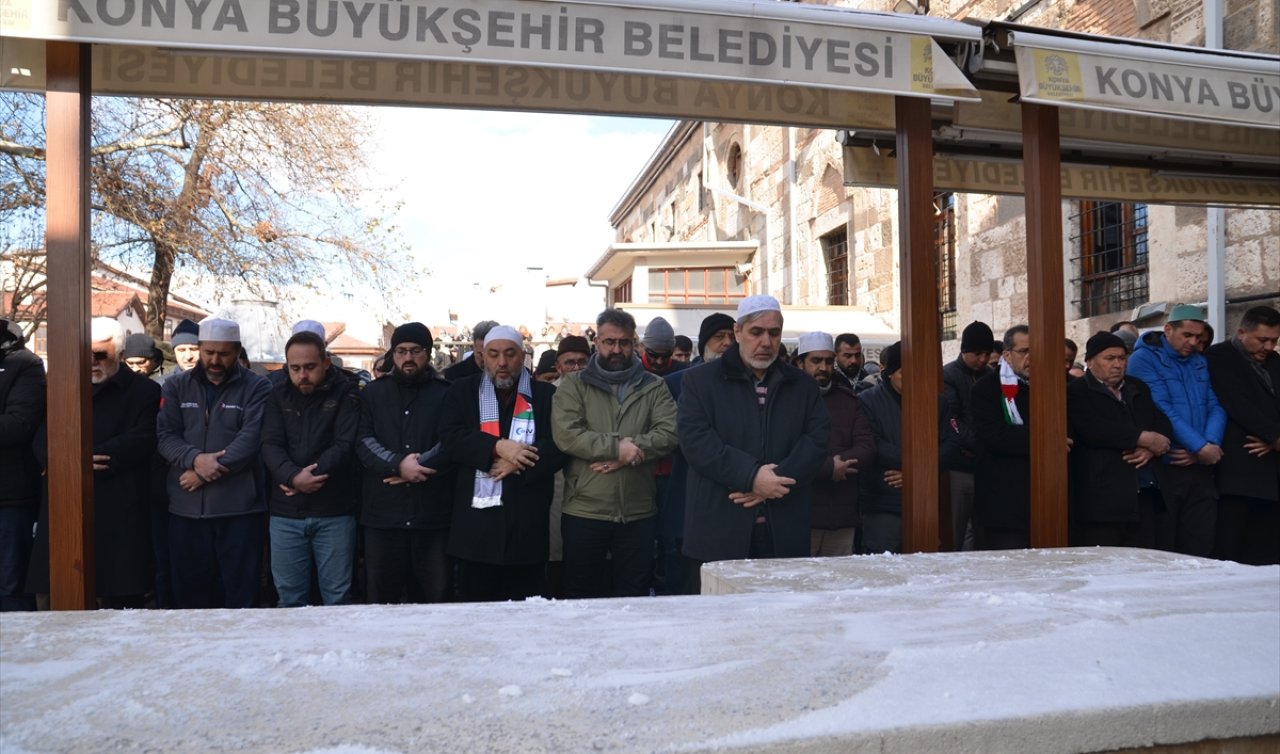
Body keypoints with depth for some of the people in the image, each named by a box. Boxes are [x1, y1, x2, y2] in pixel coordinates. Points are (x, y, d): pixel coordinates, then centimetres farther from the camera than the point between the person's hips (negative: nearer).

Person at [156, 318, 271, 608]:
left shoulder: (257, 388, 0)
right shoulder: (176, 386, 11)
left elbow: (251, 439, -11)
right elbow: (166, 435, 1)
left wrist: (205, 473, -16)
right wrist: (195, 458, -18)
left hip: (239, 507, -3)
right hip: (186, 507, 3)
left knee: (241, 592, 3)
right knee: (190, 590, 12)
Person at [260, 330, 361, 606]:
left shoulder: (346, 393, 0)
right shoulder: (278, 395, 8)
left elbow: (344, 445, -9)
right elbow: (270, 445, -3)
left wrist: (309, 477, -18)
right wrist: (293, 477, -21)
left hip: (334, 512, -2)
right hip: (285, 512, 3)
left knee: (337, 597, 4)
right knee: (289, 598, 9)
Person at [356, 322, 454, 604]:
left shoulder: (446, 394, 6)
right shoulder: (373, 393, 12)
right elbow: (363, 441, -1)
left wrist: (414, 467, -15)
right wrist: (398, 465, -15)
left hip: (433, 512, -1)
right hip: (382, 512, 2)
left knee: (434, 598, 5)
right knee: (381, 598, 10)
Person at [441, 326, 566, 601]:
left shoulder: (546, 395, 8)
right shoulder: (462, 391, 11)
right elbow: (450, 436, -3)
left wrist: (517, 461, -14)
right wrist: (497, 447, -15)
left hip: (526, 521, 0)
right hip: (475, 519, 0)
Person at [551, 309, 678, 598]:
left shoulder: (654, 387, 9)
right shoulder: (573, 385, 4)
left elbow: (670, 432, -5)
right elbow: (565, 434, -10)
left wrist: (626, 453, -17)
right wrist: (616, 447, -17)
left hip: (638, 513, 2)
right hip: (584, 512, -1)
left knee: (635, 597, 11)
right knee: (582, 596, 10)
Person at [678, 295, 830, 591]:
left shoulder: (801, 385, 15)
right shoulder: (700, 381, 5)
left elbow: (819, 437, 3)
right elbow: (695, 440, -8)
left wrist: (774, 479, -12)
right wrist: (752, 476, -17)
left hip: (785, 533, 3)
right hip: (720, 532, -2)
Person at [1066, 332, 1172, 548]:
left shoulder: (1138, 388, 21)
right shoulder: (1076, 392, -1)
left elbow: (1163, 423, 15)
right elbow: (1093, 430, -16)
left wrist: (1150, 448, -7)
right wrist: (1144, 438, -11)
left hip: (1145, 496, 6)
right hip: (1101, 500, -6)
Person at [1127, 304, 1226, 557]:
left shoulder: (1200, 362, 14)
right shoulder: (1144, 358, -6)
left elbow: (1215, 407, 8)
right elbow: (1161, 410, -14)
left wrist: (1210, 446, -11)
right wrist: (1201, 447, -15)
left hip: (1201, 468, 6)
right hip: (1164, 468, -6)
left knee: (1200, 549, 7)